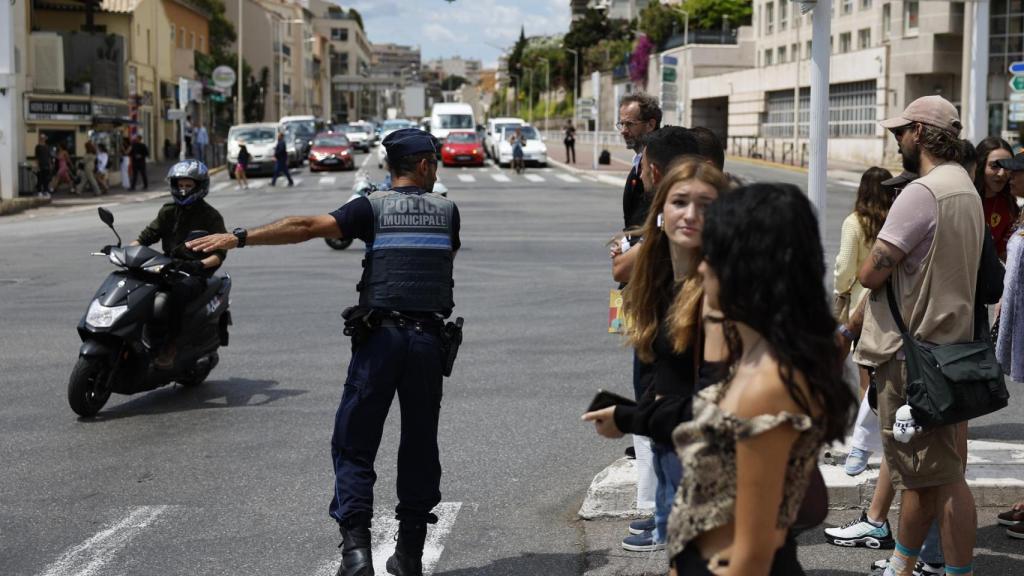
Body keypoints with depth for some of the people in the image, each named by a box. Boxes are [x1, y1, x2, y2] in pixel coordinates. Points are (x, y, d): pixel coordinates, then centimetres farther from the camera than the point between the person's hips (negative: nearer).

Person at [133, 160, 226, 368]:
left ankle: (167, 345, -34)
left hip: (195, 273, -5)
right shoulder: (169, 211, 18)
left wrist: (201, 264, -28)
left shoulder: (211, 216, 3)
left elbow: (220, 252, -8)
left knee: (179, 289, -38)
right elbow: (148, 235, 13)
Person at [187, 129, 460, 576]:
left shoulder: (374, 208, 1)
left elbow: (307, 227, -8)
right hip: (430, 337, 2)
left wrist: (239, 237, -8)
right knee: (419, 445, 12)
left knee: (355, 444, 3)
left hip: (381, 334, -2)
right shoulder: (447, 210, 9)